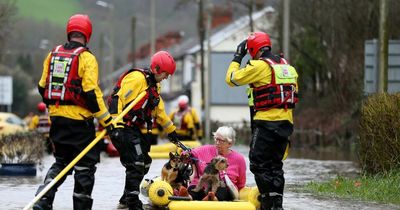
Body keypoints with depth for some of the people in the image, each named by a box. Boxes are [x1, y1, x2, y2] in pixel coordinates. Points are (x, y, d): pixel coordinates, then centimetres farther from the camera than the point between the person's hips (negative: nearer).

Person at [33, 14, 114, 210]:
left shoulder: (52, 55, 7)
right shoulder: (86, 58, -11)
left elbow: (42, 87, 13)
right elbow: (91, 92, -17)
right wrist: (106, 119, -11)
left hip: (57, 118, 6)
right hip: (79, 119, -6)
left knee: (61, 161, 18)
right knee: (85, 164, 5)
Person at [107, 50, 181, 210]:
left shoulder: (153, 86, 18)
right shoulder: (137, 78, -15)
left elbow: (159, 111, 30)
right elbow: (119, 100, -24)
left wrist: (171, 130, 35)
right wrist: (112, 124, -31)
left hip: (135, 129, 11)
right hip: (123, 127, -11)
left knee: (144, 164, 15)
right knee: (136, 164, -14)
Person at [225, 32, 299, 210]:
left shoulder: (259, 66, -10)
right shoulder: (287, 66, 14)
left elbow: (231, 79, -6)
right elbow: (294, 92, 20)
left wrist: (237, 58, 7)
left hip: (267, 123, -8)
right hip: (286, 122, 8)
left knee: (259, 163, -2)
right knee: (275, 164, 15)